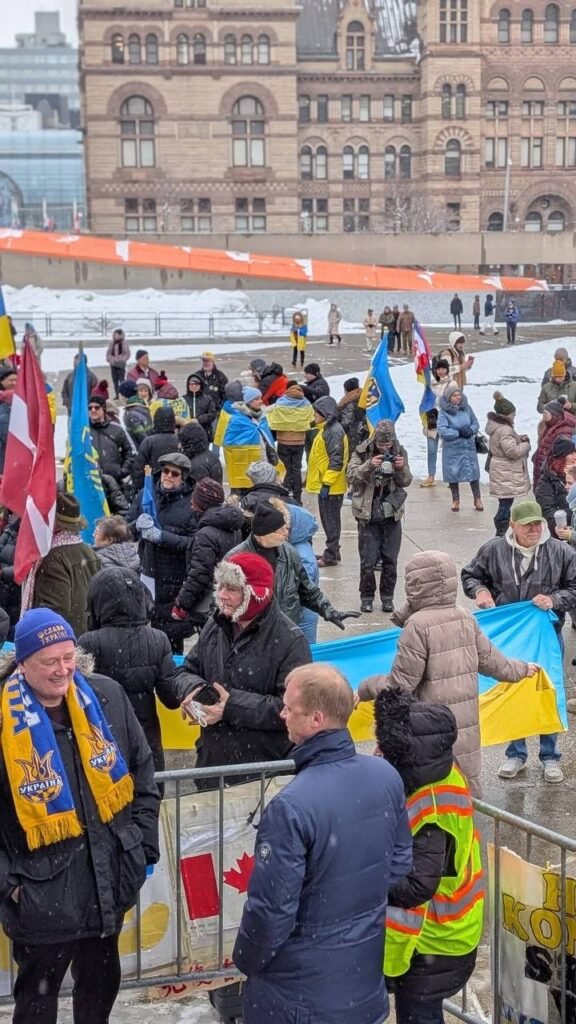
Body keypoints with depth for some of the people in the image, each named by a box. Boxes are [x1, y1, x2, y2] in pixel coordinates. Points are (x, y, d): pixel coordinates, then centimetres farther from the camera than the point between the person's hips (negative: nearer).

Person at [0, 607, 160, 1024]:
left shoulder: (107, 697, -4)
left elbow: (142, 772, 7)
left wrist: (143, 843, 4)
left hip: (109, 881, 4)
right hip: (43, 893, -4)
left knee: (102, 983, 23)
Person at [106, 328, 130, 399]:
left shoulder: (124, 343, -5)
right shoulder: (112, 343, 8)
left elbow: (127, 354, -7)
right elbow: (108, 353, 11)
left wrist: (121, 359, -17)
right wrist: (111, 359, -6)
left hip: (121, 365, -5)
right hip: (113, 365, 5)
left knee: (122, 380, -6)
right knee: (115, 380, 7)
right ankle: (117, 395, 14)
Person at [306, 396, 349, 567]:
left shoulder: (334, 431, -18)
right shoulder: (326, 429, 14)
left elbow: (336, 460, -22)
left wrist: (327, 483, -23)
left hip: (331, 487, -10)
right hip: (324, 484, 10)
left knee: (331, 520, -3)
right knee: (328, 520, 16)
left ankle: (331, 556, 3)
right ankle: (332, 552, 24)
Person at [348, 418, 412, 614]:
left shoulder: (399, 452, 2)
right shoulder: (362, 452, -6)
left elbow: (406, 482, 3)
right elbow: (351, 477, -14)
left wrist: (401, 469, -17)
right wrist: (369, 465, -29)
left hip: (392, 513, 2)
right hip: (368, 513, -2)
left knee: (390, 559, 7)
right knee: (368, 560, -1)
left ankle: (387, 596, 19)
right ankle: (367, 597, 14)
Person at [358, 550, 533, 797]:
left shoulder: (418, 625, -17)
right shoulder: (465, 617, 3)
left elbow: (401, 683, -16)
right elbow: (489, 659, 15)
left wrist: (361, 690, -5)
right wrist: (520, 669, 33)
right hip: (467, 723, 7)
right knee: (467, 783, 16)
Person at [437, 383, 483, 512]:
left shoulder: (467, 408, 0)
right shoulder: (444, 412, -10)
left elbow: (476, 423, 7)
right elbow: (442, 431, -18)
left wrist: (471, 431, -13)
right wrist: (458, 433, -21)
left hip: (469, 447, 2)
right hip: (452, 448, -2)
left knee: (473, 472, 4)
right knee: (453, 474, 7)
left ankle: (477, 499, 17)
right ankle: (455, 500, 23)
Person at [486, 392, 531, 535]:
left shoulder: (496, 425, 11)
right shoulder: (504, 430, -23)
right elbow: (513, 451, -26)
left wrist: (520, 439, 4)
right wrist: (526, 444, -8)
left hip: (502, 473, 11)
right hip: (506, 475, -11)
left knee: (505, 503, 17)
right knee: (506, 503, -6)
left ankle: (502, 533, 25)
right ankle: (501, 534, -2)